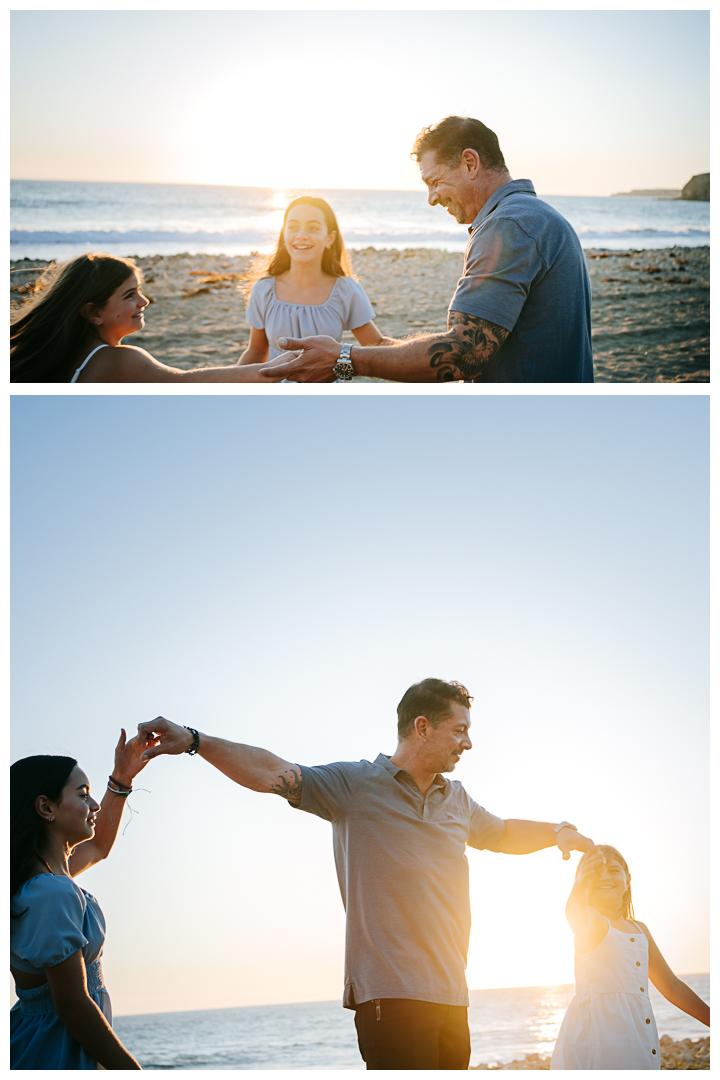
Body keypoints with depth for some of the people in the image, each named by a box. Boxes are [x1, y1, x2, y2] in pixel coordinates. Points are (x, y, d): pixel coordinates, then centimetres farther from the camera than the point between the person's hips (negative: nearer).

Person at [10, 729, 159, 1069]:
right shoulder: (54, 893, -23)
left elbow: (98, 846, 27)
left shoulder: (36, 873, 6)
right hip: (57, 1054, -10)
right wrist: (133, 1071, -16)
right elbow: (73, 1006, -22)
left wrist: (122, 777, 19)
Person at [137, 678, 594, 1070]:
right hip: (390, 996, -6)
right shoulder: (356, 784, -2)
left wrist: (558, 831, 21)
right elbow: (270, 772, -11)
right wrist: (193, 740, -22)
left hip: (451, 996, 7)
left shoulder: (457, 799, 18)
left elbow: (504, 833, 37)